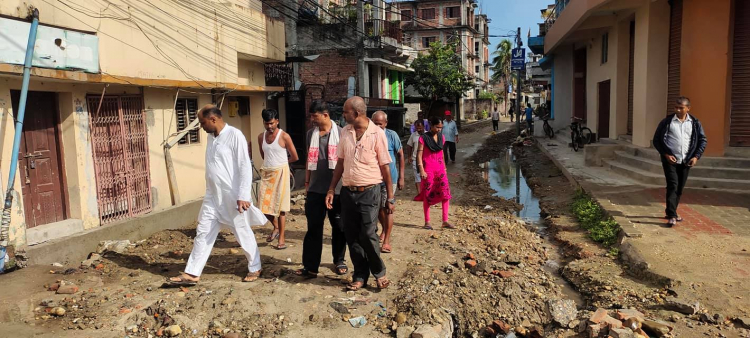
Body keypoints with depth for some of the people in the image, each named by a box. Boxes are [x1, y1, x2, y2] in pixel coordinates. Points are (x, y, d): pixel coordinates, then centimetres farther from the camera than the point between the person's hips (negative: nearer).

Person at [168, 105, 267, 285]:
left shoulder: (235, 135, -14)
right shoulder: (211, 137, 9)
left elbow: (245, 167, -17)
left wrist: (243, 196, -21)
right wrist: (210, 191, 19)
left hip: (232, 196, -7)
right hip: (212, 196, 7)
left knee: (243, 234, 7)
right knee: (203, 233, 8)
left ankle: (255, 268, 25)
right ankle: (191, 274, 16)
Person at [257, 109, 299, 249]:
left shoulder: (284, 136, -8)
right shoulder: (261, 137, 7)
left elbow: (295, 157, -3)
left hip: (280, 172, -5)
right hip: (266, 173, 5)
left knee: (280, 206, -2)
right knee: (264, 206, 4)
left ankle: (282, 238, 7)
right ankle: (276, 228, 30)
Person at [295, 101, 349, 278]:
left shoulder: (340, 133, -3)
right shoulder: (311, 133, 8)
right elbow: (309, 159, 15)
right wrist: (307, 182, 13)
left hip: (337, 189, -3)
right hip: (316, 189, 3)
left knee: (339, 227, 8)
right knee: (313, 228, 2)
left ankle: (339, 261, 24)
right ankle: (310, 266, 7)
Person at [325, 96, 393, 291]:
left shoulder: (377, 134, -8)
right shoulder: (345, 132, 6)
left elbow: (385, 167, -5)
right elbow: (340, 163, 12)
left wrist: (390, 197, -5)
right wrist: (331, 189, 8)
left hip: (369, 192, -5)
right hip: (348, 192, 5)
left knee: (368, 236, -3)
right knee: (352, 237, 9)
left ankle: (379, 273, 20)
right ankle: (360, 276, 24)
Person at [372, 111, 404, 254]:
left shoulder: (392, 135, -7)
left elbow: (400, 155, -1)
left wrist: (401, 177, -3)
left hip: (390, 177, -3)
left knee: (387, 208, 0)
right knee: (377, 207, 15)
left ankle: (387, 241, 8)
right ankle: (384, 229, 41)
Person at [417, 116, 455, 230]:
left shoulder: (441, 137, 7)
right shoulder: (424, 138, -8)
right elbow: (419, 155, -9)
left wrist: (444, 167, 16)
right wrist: (421, 170, -15)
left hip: (440, 168, 5)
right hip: (428, 169, -4)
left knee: (445, 193, -3)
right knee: (427, 195, 3)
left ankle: (445, 221, 3)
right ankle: (427, 222, 13)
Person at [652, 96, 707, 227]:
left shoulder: (695, 123, 5)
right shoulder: (667, 122, -2)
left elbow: (703, 140, 10)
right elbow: (657, 140, 0)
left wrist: (696, 156, -2)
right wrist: (665, 154, -11)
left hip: (686, 161, 3)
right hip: (670, 160, -3)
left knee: (680, 188, 11)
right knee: (672, 186, -12)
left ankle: (670, 211, 26)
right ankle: (672, 216, -12)